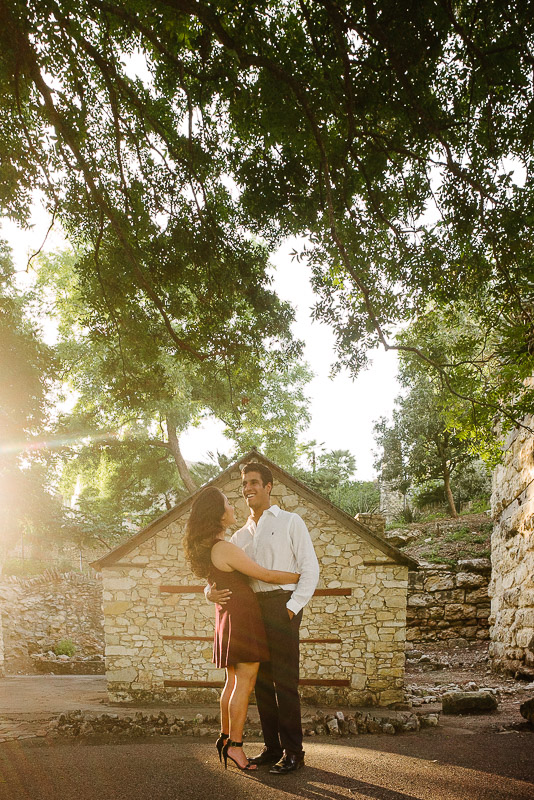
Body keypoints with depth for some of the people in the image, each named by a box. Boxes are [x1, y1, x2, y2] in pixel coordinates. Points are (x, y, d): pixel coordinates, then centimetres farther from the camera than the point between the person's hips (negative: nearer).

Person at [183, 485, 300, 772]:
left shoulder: (208, 547, 8)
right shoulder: (226, 549, -21)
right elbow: (267, 576, -18)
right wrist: (302, 576, -6)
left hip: (228, 615, 10)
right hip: (243, 616, -10)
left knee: (233, 681, 16)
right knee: (245, 681, -3)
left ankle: (225, 737, 22)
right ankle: (235, 745, 1)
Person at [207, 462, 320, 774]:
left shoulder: (290, 522, 4)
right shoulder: (241, 535, 20)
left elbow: (310, 568, -2)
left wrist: (292, 607, -11)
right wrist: (211, 591, -6)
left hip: (281, 605, -6)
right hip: (251, 608, 6)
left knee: (284, 681, -7)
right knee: (262, 681, 8)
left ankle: (293, 751, 1)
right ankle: (272, 747, 17)